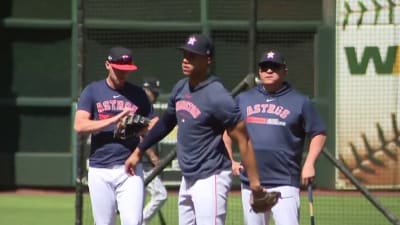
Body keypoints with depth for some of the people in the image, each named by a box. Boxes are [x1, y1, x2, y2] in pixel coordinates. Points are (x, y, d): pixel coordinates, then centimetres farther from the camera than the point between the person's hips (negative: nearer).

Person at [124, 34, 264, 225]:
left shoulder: (217, 97, -19)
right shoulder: (180, 88, 6)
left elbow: (243, 139, -18)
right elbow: (165, 123, 22)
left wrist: (254, 183, -20)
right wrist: (138, 151, 26)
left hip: (211, 178, -9)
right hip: (188, 179, 9)